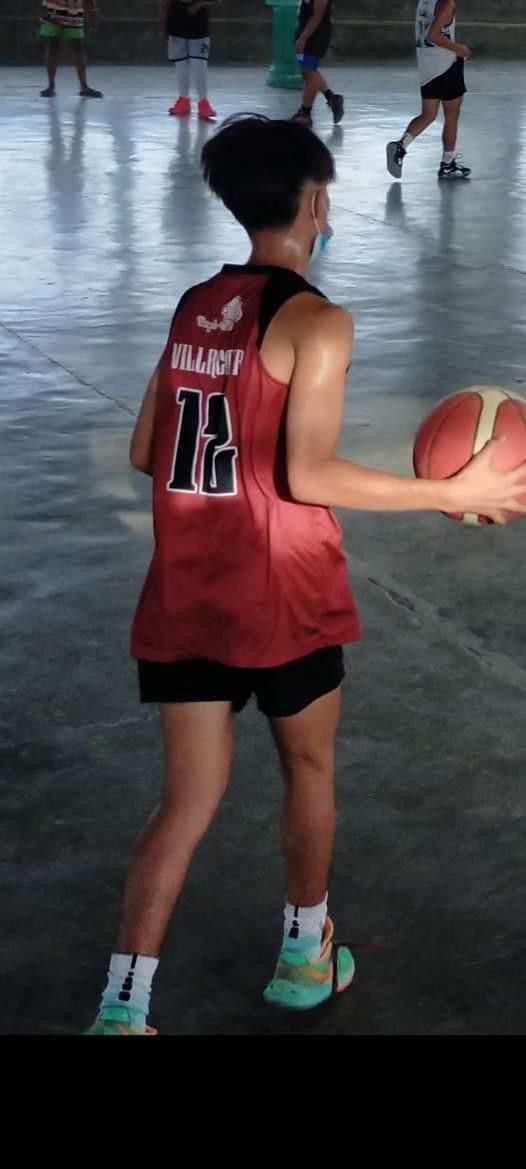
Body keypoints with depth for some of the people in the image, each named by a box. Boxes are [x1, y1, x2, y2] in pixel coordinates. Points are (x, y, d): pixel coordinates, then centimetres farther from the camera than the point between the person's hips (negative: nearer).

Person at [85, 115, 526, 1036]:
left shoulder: (195, 306, 8)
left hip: (185, 598, 5)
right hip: (279, 598, -5)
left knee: (187, 802, 10)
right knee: (309, 772, 20)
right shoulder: (315, 320, -13)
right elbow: (307, 476, -20)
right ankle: (304, 955, 37)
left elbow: (145, 453, 11)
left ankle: (122, 1011, 6)